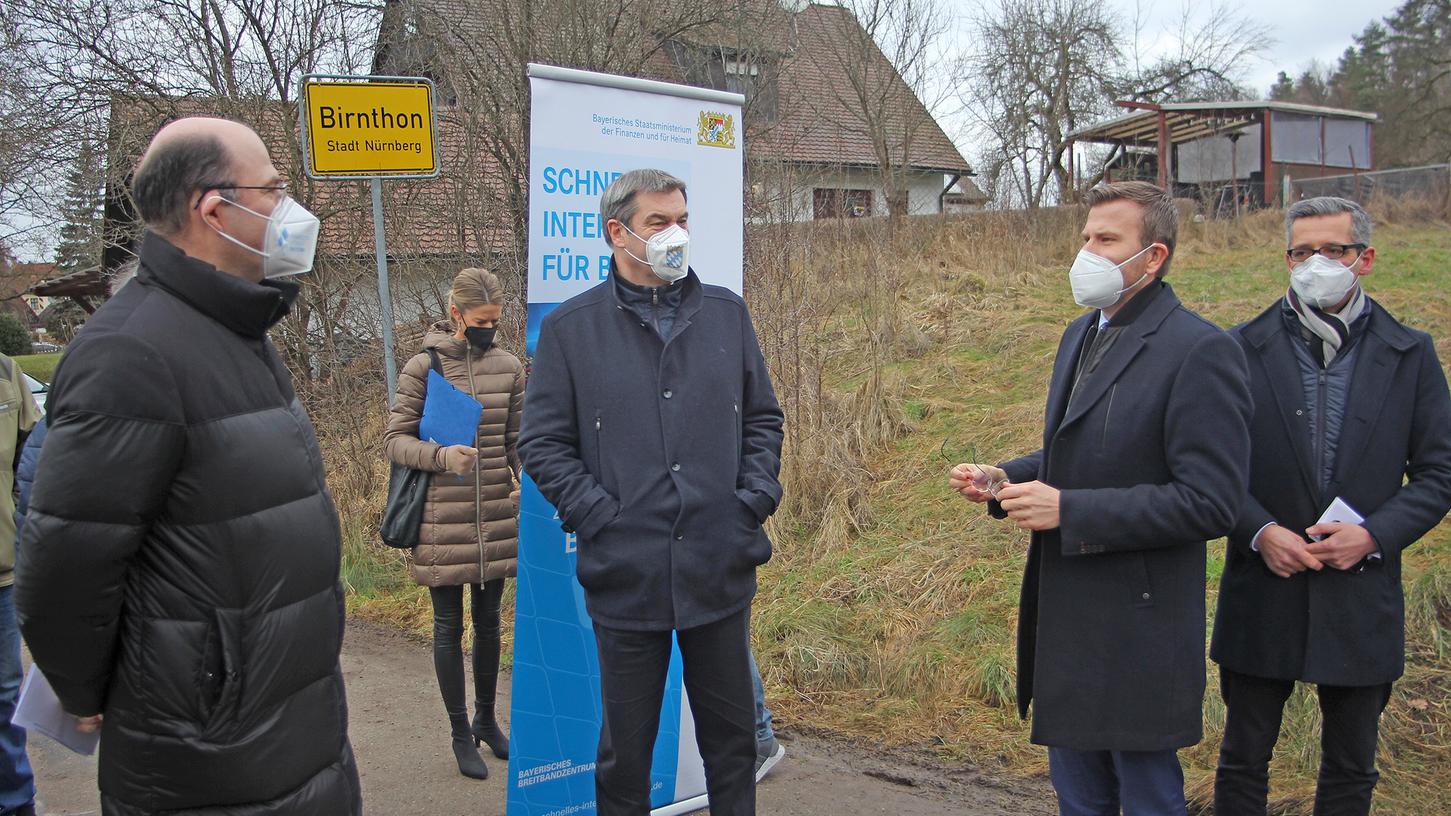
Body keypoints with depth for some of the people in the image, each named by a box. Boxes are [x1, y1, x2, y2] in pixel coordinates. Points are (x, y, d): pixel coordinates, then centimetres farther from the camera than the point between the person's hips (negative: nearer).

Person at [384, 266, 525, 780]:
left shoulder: (508, 367, 4)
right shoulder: (423, 368, -7)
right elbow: (395, 440, -6)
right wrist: (442, 456, -24)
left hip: (497, 518, 4)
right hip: (443, 521, -3)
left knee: (489, 621, 16)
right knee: (450, 627, 8)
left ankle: (486, 718, 35)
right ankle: (461, 733, 22)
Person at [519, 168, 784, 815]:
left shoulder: (726, 313, 7)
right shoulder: (571, 327, -1)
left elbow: (763, 417, 13)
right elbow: (543, 443, -1)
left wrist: (757, 496, -1)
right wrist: (598, 515, -11)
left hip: (721, 568, 2)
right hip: (626, 574, -2)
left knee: (732, 735, 16)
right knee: (626, 745, 13)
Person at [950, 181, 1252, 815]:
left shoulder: (1200, 351, -17)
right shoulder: (1081, 335, 10)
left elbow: (1209, 500, -22)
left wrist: (1068, 509, -23)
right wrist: (1007, 480, 2)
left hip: (1139, 627, -8)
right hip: (1065, 618, 8)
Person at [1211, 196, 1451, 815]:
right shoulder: (1243, 349, -2)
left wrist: (1374, 534, -13)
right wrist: (1259, 530, -15)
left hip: (1362, 600, 1)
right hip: (1262, 597, -1)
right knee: (1242, 762, 11)